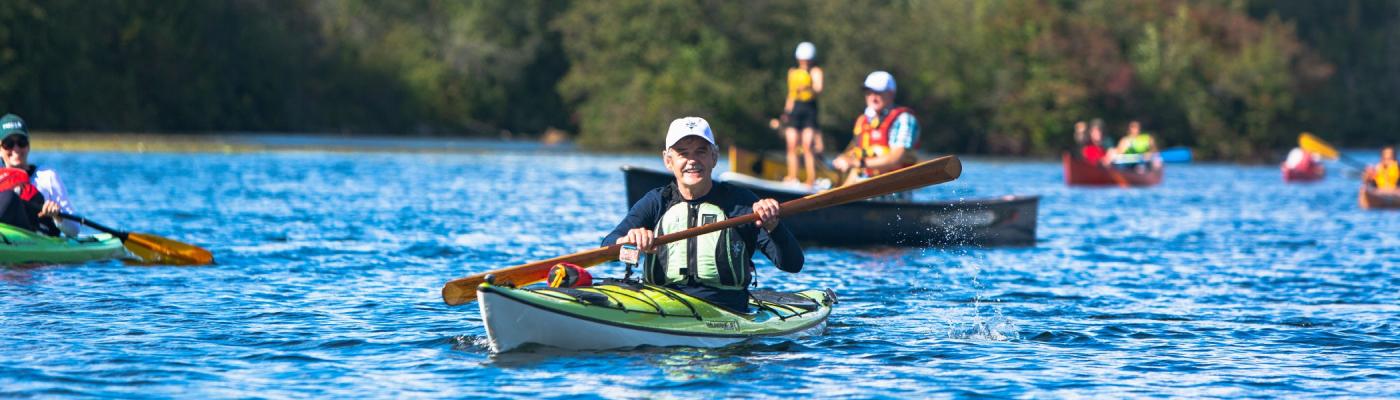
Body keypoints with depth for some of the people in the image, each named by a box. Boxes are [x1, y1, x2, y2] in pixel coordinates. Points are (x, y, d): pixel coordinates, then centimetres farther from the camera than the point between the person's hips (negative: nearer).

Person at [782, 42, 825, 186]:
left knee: (807, 146, -13)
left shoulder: (815, 71, 4)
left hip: (809, 108, -5)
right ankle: (792, 177, -1)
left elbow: (818, 89, -13)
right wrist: (786, 109, 19)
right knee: (792, 146, -2)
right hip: (794, 109, 5)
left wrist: (808, 88, -32)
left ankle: (811, 180, -15)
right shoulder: (792, 72, 19)